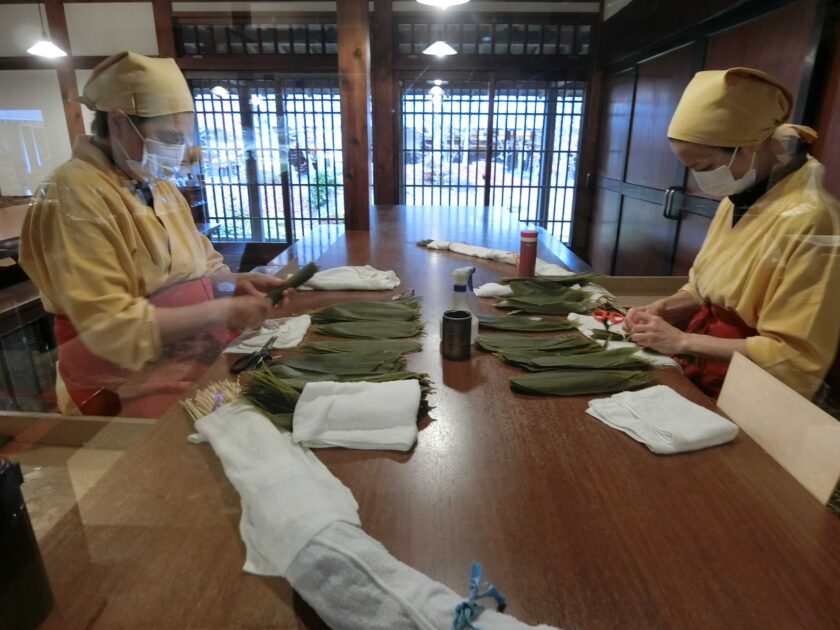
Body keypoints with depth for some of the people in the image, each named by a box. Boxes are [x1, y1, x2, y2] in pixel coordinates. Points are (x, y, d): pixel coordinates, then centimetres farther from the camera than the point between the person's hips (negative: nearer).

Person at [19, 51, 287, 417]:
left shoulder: (161, 186, 11)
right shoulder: (74, 196, -15)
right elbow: (109, 325, -20)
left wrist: (235, 281, 0)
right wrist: (222, 311, -21)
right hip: (136, 392, -8)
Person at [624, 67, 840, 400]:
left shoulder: (808, 222, -20)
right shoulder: (738, 198, 5)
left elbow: (795, 357, -19)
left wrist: (682, 341, -18)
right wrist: (663, 308, -2)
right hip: (699, 365, 7)